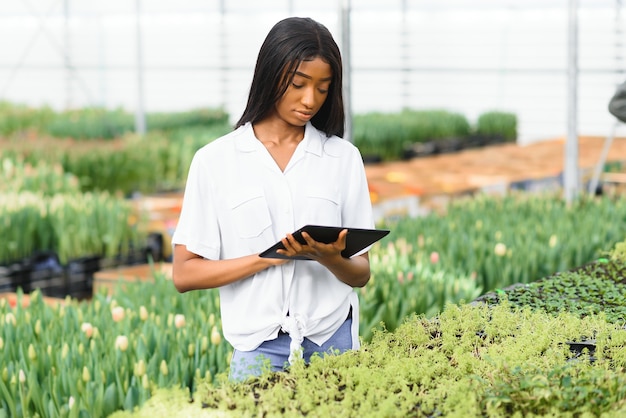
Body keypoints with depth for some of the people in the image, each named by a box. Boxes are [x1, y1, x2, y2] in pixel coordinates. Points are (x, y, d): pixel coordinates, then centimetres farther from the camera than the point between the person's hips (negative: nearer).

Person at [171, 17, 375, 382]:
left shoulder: (343, 157, 5)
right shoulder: (216, 161, 1)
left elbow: (361, 274, 7)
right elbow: (185, 274, -2)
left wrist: (331, 258, -15)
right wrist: (268, 258, -14)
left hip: (334, 343, 2)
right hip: (260, 348, -1)